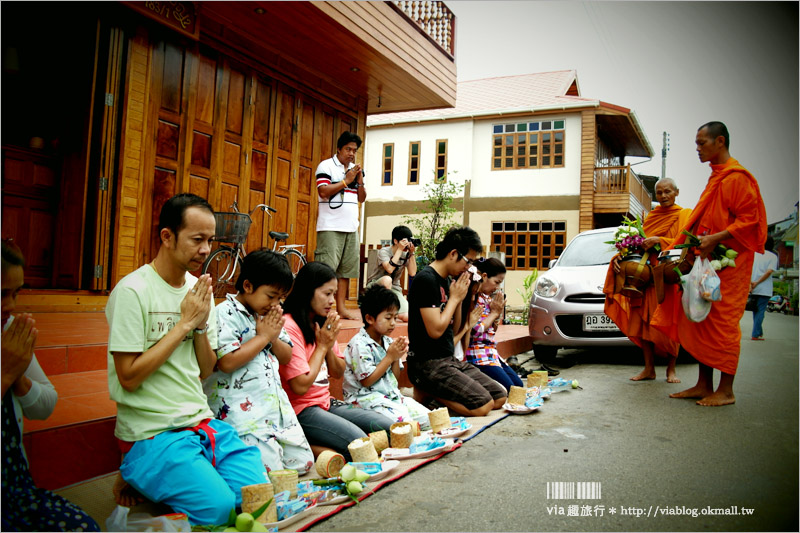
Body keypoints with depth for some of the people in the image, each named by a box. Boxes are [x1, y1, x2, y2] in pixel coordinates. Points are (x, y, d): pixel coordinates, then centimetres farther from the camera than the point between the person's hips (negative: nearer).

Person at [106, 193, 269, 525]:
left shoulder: (199, 290, 9)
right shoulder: (133, 291, -11)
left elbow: (206, 371, 11)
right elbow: (129, 378, -16)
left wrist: (202, 325, -7)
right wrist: (185, 323, -14)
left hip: (203, 423, 7)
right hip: (152, 434, -6)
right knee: (220, 507, -23)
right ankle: (140, 480, 3)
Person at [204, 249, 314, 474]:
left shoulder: (268, 314, 15)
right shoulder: (225, 313, -10)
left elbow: (286, 357, 18)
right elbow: (227, 362, -22)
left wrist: (274, 337, -4)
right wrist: (263, 336, -11)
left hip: (276, 403, 8)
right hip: (243, 409, -8)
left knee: (302, 464, 8)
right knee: (272, 472, -13)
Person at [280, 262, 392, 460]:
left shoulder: (322, 324, 11)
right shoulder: (289, 328, -16)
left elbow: (338, 373, 15)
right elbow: (300, 386, -20)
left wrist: (330, 345, -4)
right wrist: (322, 346, -10)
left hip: (326, 403, 9)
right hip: (301, 411, -9)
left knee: (390, 429, -2)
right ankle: (307, 447, -7)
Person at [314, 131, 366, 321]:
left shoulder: (355, 170, 17)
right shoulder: (326, 166, -2)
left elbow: (361, 198, 17)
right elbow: (323, 192, -14)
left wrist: (360, 182, -1)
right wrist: (346, 181, -11)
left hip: (351, 227, 7)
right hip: (330, 227, -7)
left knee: (346, 269, 9)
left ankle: (341, 307, 15)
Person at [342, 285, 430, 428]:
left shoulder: (388, 341, 9)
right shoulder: (359, 344, -15)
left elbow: (395, 378, 14)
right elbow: (366, 381, -17)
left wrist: (397, 358, -6)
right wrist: (390, 357, -15)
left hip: (391, 394, 8)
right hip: (366, 397, -8)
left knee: (427, 418, -5)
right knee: (403, 420, -28)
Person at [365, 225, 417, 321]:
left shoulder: (406, 254, 0)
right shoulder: (384, 251, -13)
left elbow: (412, 273, -13)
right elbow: (389, 269, -32)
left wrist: (411, 253, -16)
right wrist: (400, 249, -27)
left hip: (393, 288, 4)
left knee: (407, 317, -17)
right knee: (387, 279, -41)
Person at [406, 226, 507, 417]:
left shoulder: (445, 280, 13)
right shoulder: (426, 280, -15)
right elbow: (435, 330, -22)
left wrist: (461, 297, 3)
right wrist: (454, 298, -9)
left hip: (449, 359, 10)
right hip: (428, 363, -10)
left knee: (500, 397, 4)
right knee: (483, 406, -20)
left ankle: (429, 392, 6)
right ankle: (425, 393, -4)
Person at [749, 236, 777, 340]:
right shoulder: (773, 256, -1)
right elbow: (769, 271, -14)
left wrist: (750, 283, -6)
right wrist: (757, 283, -14)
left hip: (753, 289, 3)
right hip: (765, 289, -3)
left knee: (756, 310, 15)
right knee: (760, 311, 0)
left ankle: (759, 333, 22)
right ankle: (755, 334, -3)